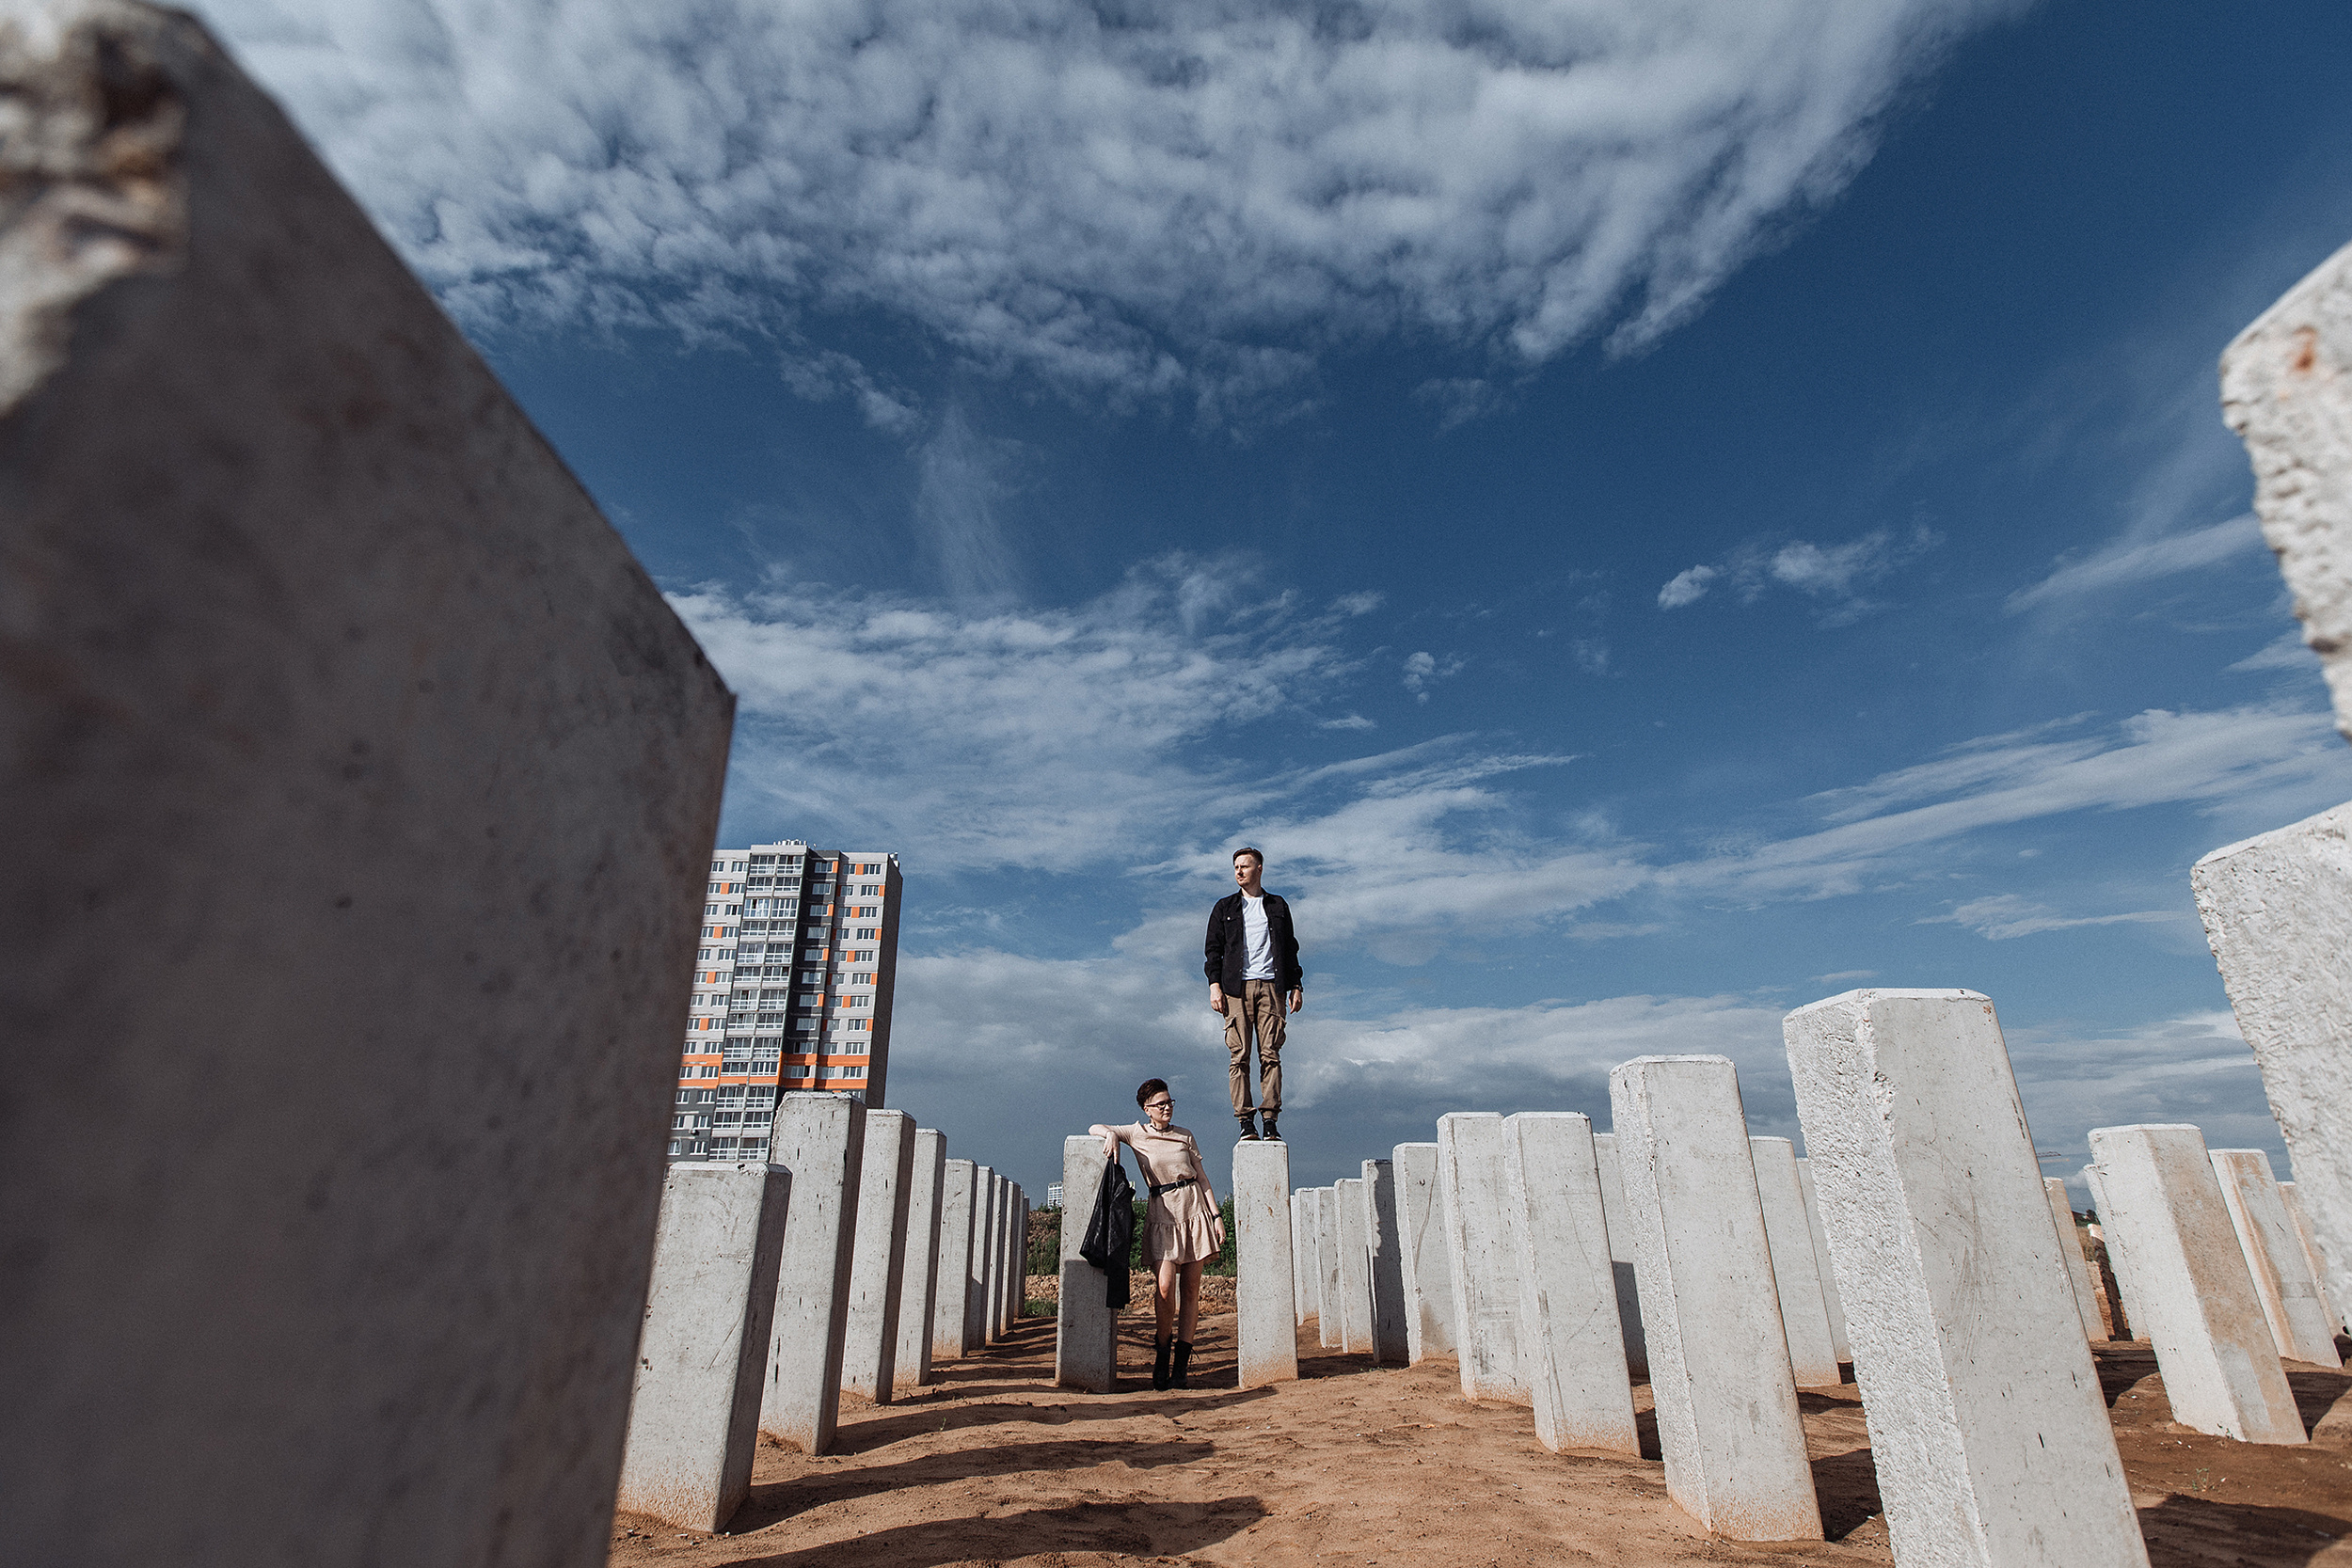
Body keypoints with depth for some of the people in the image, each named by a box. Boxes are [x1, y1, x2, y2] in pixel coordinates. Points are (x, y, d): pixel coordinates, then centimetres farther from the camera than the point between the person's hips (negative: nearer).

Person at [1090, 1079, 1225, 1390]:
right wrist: (1112, 1135, -14)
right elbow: (1095, 1127, 8)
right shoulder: (1137, 1134, 7)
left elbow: (1203, 1178, 13)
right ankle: (1161, 1355, 3)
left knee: (1191, 1289, -1)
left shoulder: (1185, 1136, 12)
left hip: (1194, 1210, 2)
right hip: (1162, 1213, -2)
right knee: (1164, 1286, -16)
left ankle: (1181, 1364, 6)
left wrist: (1217, 1216, 6)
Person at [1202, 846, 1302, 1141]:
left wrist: (1296, 985, 8)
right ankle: (1245, 1122, -4)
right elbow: (1214, 948, 10)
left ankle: (1270, 1121, -5)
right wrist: (1214, 983, -3)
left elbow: (1290, 948, 18)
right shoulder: (1225, 907, 16)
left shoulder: (1278, 906, 18)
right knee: (1240, 1055, -6)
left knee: (1270, 1055, -6)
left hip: (1271, 986, 0)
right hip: (1237, 987, 0)